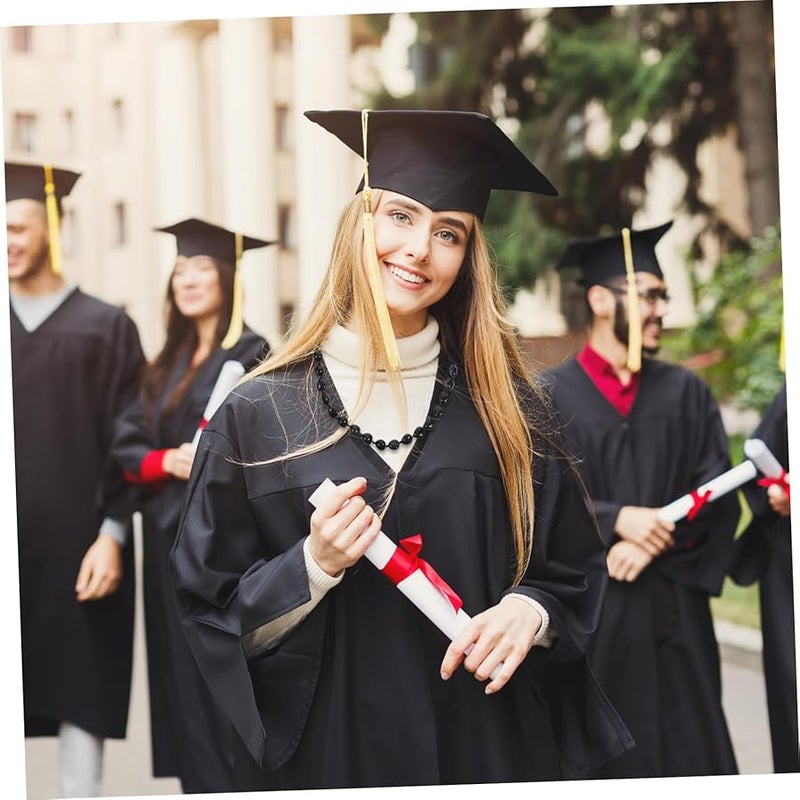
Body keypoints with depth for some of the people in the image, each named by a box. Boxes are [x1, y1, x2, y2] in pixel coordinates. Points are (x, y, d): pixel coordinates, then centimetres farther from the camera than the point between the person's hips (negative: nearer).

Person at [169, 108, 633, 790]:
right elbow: (213, 619, -4)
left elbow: (577, 577, 5)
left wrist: (529, 612, -15)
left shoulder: (502, 405, -1)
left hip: (492, 747, 2)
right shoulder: (259, 415, -6)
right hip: (324, 750, -1)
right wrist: (313, 566, -19)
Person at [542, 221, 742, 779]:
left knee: (689, 751, 3)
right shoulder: (547, 398, 0)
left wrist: (657, 539, -13)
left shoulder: (687, 394, 10)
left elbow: (716, 495, 3)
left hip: (675, 612, 3)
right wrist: (616, 519, -19)